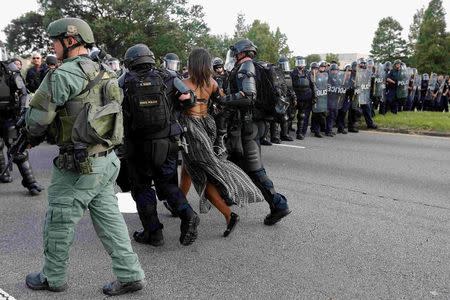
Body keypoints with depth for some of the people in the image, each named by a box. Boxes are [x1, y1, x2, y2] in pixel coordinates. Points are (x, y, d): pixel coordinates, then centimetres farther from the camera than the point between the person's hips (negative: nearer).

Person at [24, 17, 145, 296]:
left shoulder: (64, 74, -14)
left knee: (59, 223, 10)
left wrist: (34, 136, 10)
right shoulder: (104, 73, 11)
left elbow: (38, 116, -13)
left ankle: (53, 278, 28)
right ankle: (130, 275, 17)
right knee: (109, 219, 13)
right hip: (107, 159, 8)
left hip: (79, 165, -8)